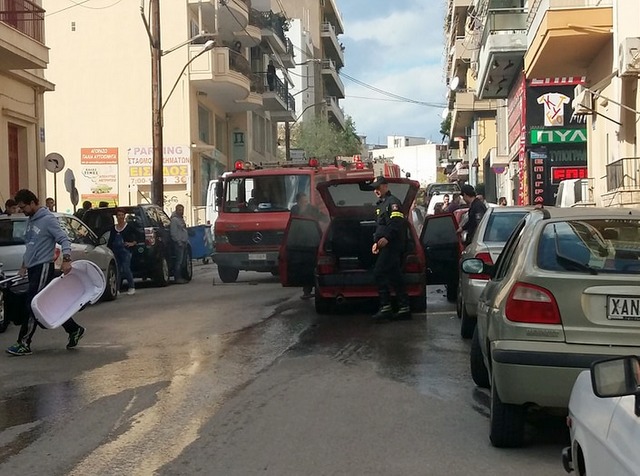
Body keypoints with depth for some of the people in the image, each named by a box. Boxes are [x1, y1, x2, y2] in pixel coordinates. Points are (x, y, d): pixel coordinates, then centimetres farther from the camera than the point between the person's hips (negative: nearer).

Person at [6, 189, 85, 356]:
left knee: (33, 304, -9)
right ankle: (74, 330, 20)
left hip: (43, 268, -9)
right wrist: (24, 265, 25)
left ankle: (24, 343, -6)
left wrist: (66, 259, -32)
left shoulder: (48, 219, -11)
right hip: (32, 268, 9)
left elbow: (64, 239, -18)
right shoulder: (30, 220, 15)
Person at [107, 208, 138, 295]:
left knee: (126, 269, -12)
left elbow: (137, 236, 2)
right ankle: (117, 289, 8)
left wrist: (132, 243, -9)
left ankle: (132, 287, -3)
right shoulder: (113, 228, 12)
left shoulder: (129, 227, 0)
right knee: (117, 271, 5)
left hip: (125, 251, -4)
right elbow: (110, 241, 15)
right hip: (115, 251, 4)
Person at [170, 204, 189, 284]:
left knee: (182, 261, 10)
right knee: (179, 261, -11)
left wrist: (186, 241, 19)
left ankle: (180, 277, 14)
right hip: (178, 243, -10)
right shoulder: (174, 219, -10)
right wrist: (179, 241, -19)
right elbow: (173, 232, -16)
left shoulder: (181, 219, 20)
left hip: (183, 242, 10)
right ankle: (177, 278, -10)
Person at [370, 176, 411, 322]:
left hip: (392, 244, -10)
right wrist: (376, 242, 17)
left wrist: (386, 238, -26)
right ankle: (404, 309, 11)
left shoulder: (392, 201, -7)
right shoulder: (380, 205, 25)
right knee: (395, 277, 9)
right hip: (387, 246, 10)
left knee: (379, 273, -15)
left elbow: (397, 222, -20)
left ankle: (385, 307, -15)